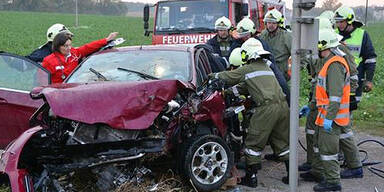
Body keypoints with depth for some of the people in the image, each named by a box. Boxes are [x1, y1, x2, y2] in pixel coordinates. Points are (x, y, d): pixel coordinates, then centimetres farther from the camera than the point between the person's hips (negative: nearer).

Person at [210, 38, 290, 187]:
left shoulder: (247, 69, 5)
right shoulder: (266, 67, 27)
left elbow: (228, 77, 16)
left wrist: (213, 75, 35)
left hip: (267, 108, -7)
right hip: (283, 105, 7)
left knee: (254, 143, 4)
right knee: (282, 142, 17)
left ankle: (251, 177, 8)